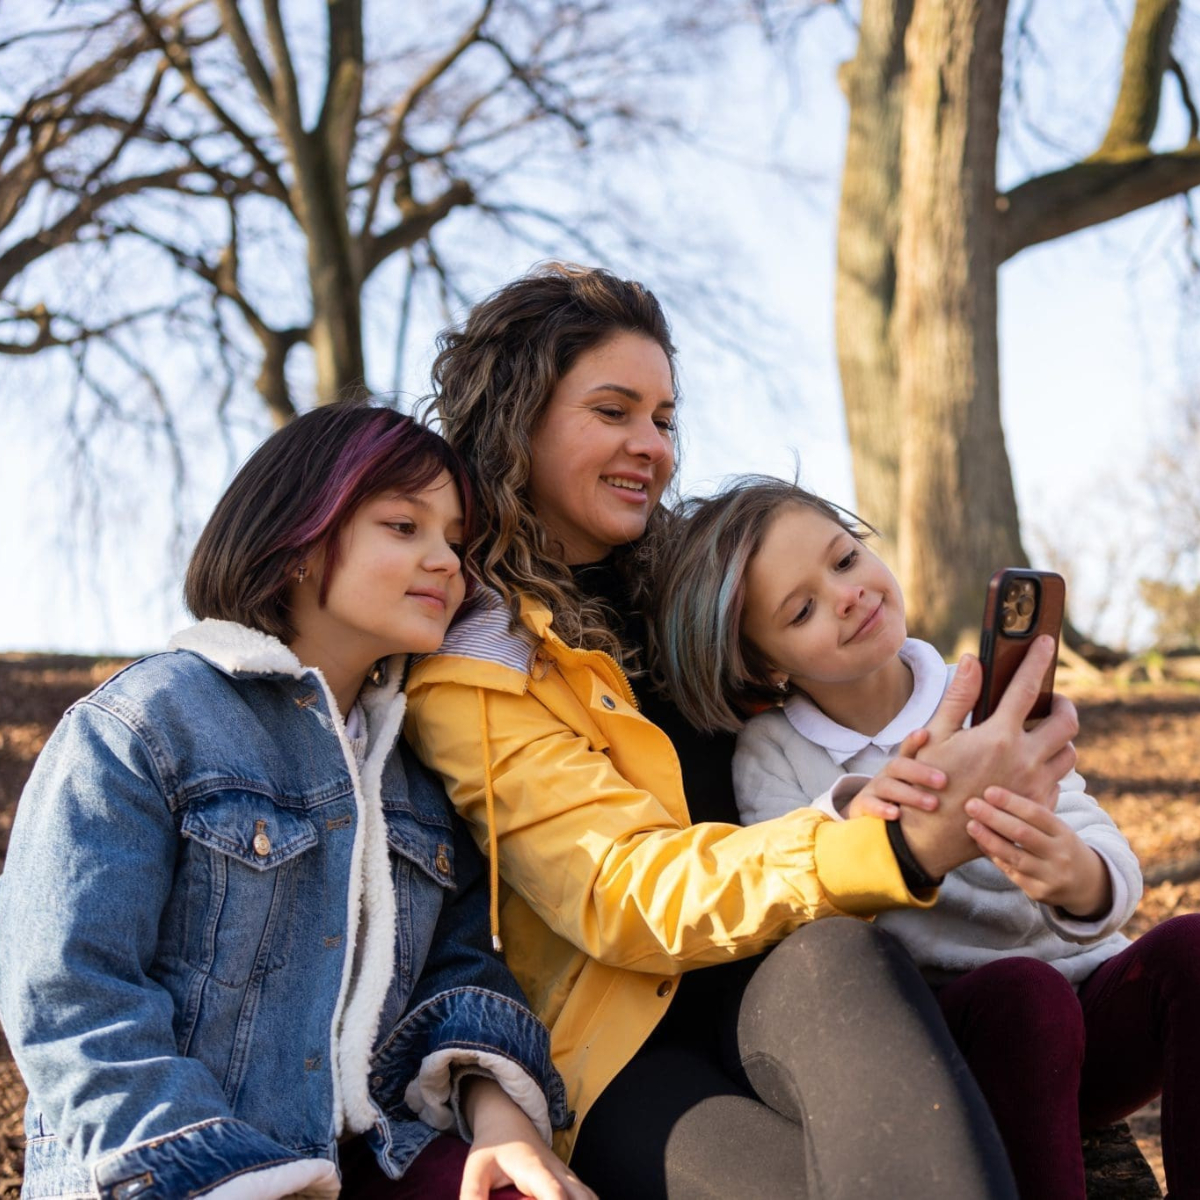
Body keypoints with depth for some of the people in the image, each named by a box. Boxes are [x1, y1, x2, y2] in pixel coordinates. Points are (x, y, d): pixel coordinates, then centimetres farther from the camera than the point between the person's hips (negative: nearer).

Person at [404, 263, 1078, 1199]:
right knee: (836, 955, -37)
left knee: (835, 959, -33)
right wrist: (915, 844, -32)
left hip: (768, 1007, 5)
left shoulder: (674, 586, 17)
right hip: (613, 1059, -5)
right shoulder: (467, 668, -4)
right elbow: (626, 895, -16)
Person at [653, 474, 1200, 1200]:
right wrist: (843, 819, -38)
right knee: (1020, 989, -33)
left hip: (1087, 1009, 2)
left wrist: (1083, 882, -37)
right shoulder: (771, 756, 0)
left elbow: (1116, 874, -11)